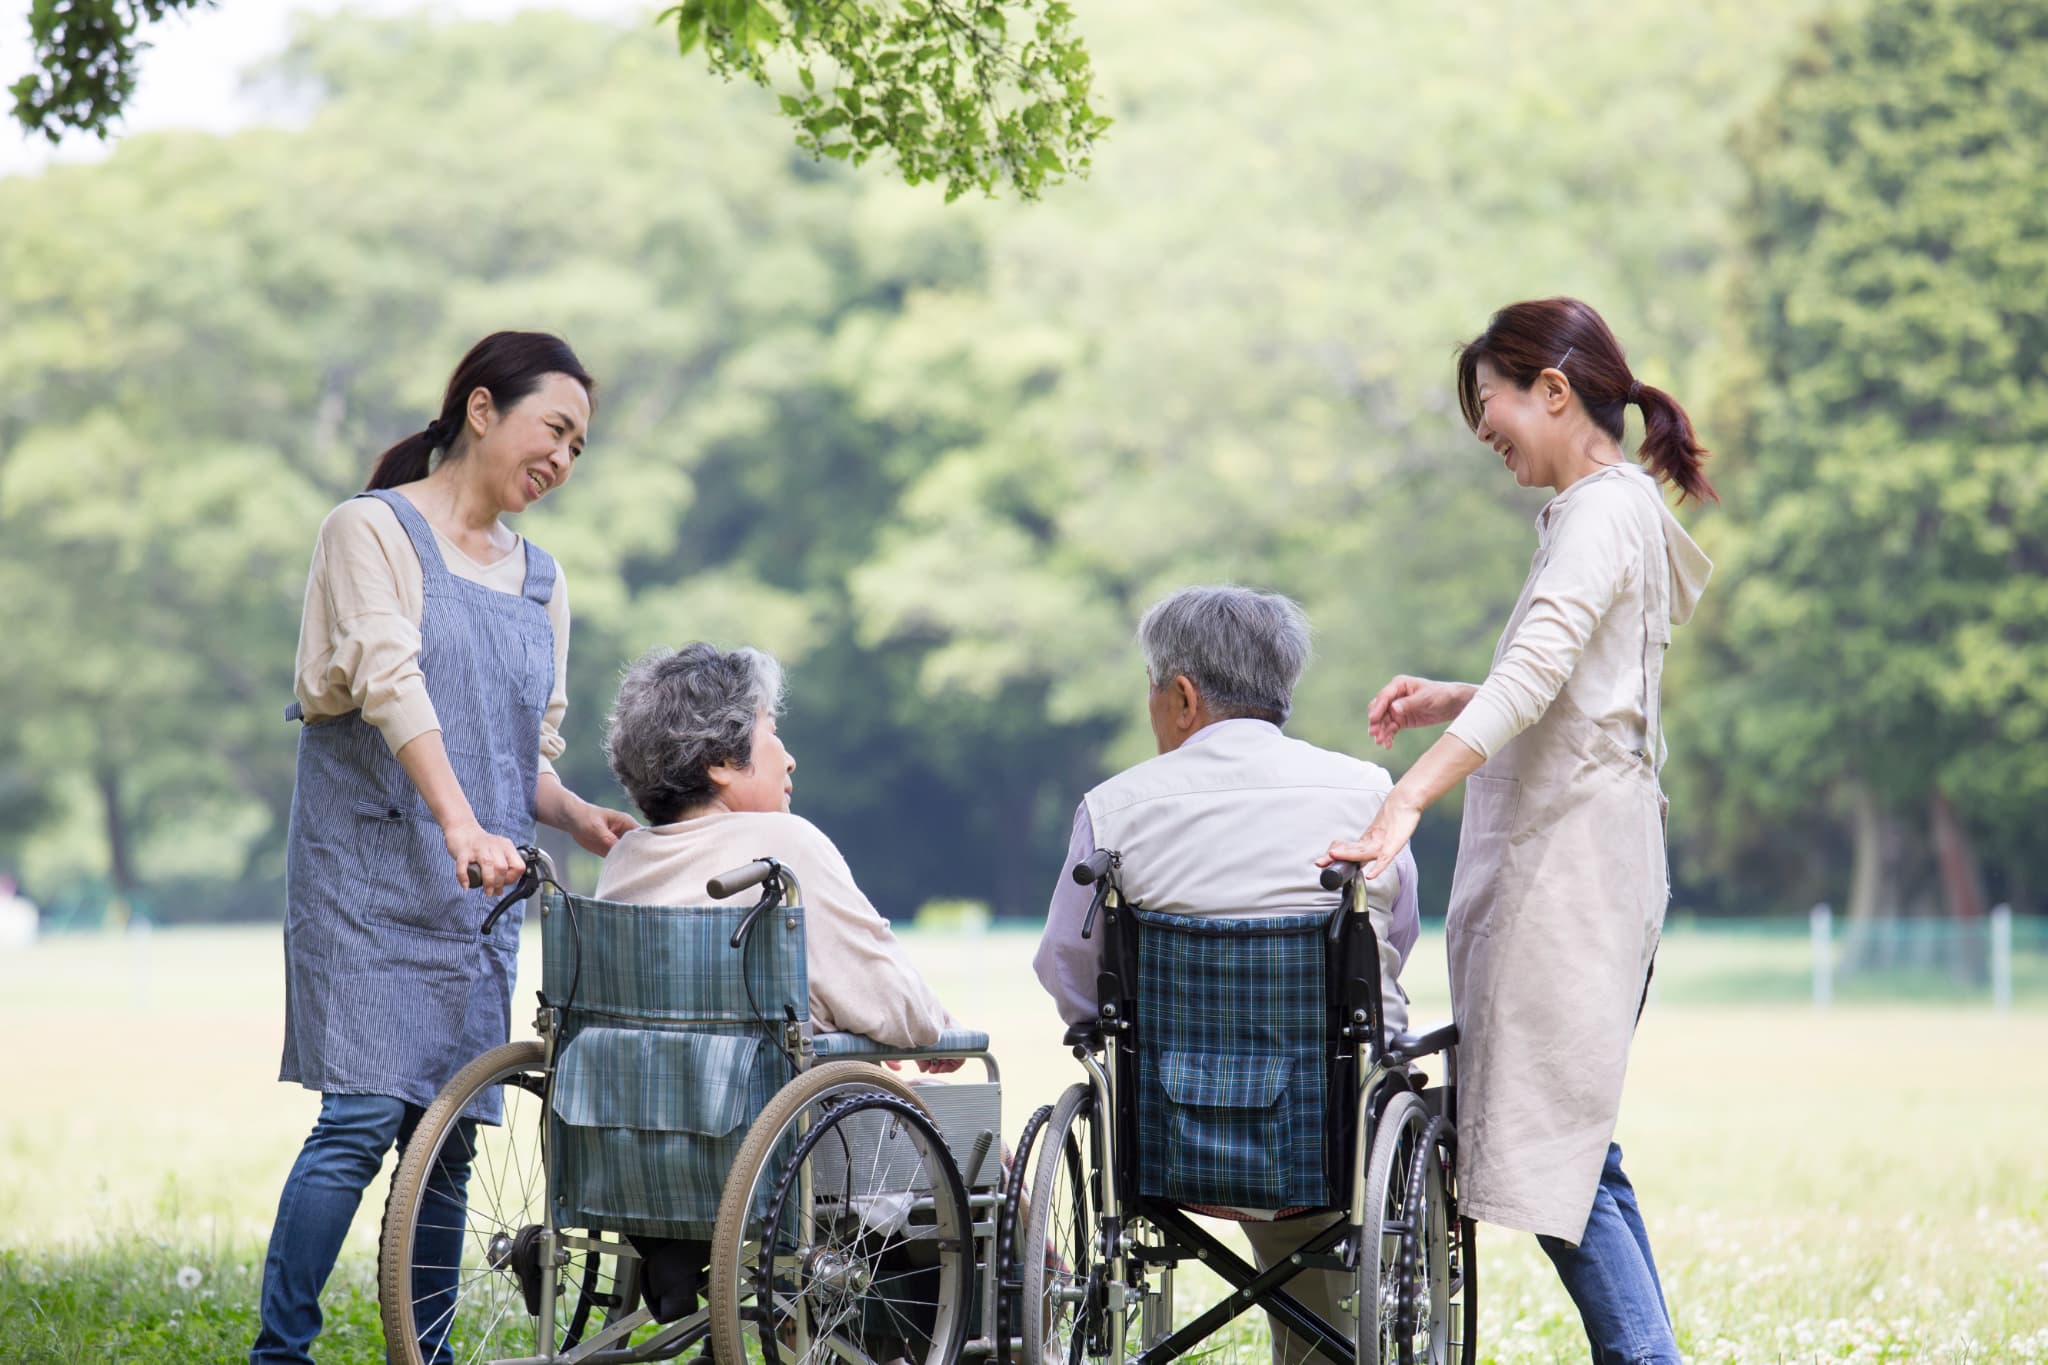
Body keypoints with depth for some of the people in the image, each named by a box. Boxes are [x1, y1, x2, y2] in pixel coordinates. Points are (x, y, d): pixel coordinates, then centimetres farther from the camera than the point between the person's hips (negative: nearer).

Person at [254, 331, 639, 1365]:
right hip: (369, 871, -6)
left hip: (479, 891, 6)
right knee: (364, 1116, -15)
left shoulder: (539, 581, 18)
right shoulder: (372, 529, -1)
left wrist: (578, 816, 0)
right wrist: (461, 824, -29)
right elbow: (389, 681, -16)